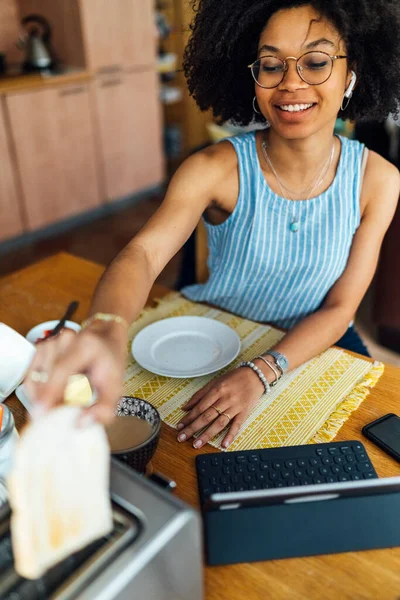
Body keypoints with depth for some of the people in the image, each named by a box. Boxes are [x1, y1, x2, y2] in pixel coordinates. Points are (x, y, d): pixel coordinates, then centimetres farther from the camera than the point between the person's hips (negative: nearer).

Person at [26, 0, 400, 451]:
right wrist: (108, 331, -59)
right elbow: (144, 252, -35)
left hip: (311, 348, 2)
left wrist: (262, 374, -28)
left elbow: (340, 308, -11)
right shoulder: (217, 169, -19)